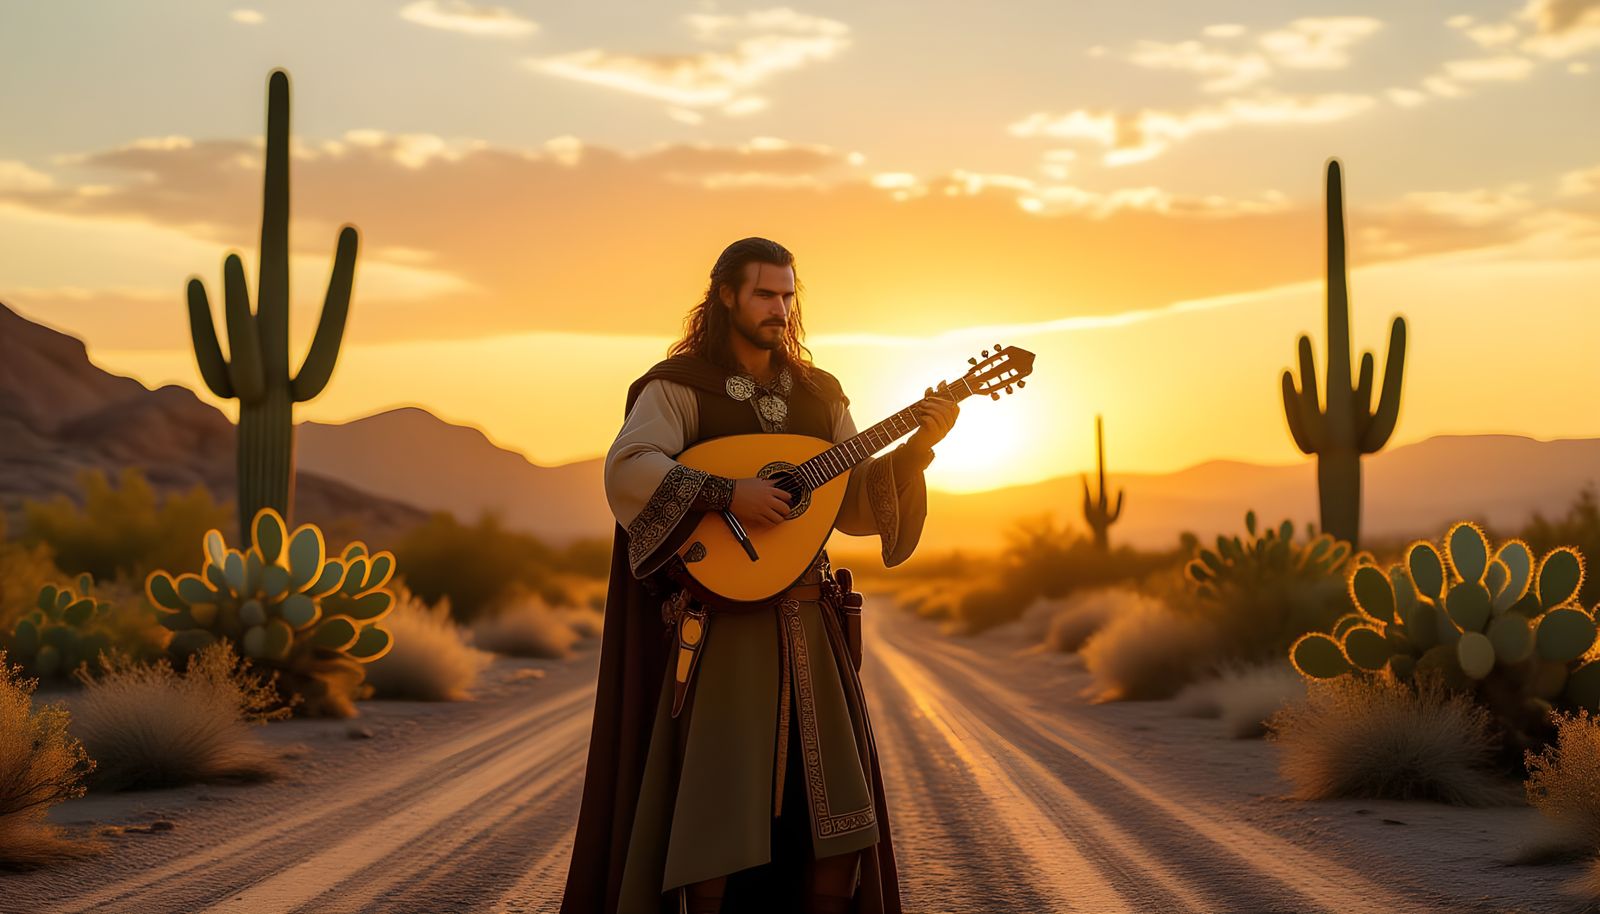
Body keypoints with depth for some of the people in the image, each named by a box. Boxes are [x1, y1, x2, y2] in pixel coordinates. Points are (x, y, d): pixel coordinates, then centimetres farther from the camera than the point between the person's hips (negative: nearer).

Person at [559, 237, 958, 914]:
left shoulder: (817, 394, 14)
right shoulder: (681, 386, -3)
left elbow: (857, 507, 11)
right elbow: (626, 471, -20)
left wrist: (916, 450, -4)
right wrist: (728, 494, -27)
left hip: (807, 626, 6)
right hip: (721, 623, -5)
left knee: (833, 804, 5)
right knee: (719, 801, -6)